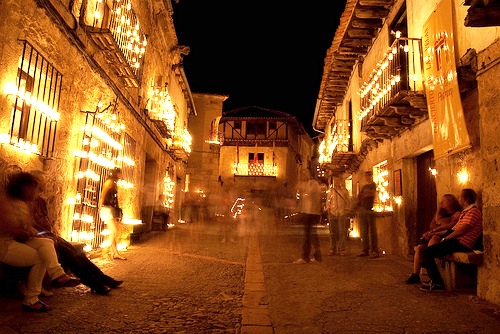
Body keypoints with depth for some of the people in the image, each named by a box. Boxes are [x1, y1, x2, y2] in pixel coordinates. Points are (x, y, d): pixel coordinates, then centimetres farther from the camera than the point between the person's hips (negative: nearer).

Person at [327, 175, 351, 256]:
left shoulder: (344, 191, 10)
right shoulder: (331, 190, 15)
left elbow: (348, 201, 12)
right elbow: (328, 201, 17)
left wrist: (346, 209, 0)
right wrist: (328, 208, 4)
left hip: (342, 213, -1)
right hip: (332, 213, 2)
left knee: (342, 232, -4)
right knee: (333, 232, 2)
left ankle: (342, 249, 1)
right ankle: (332, 249, 9)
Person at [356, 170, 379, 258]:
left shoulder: (373, 185, 4)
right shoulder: (364, 187, 22)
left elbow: (372, 194, -12)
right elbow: (359, 197, 17)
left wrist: (363, 195, 0)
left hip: (370, 210, -6)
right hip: (362, 211, 6)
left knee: (372, 231, -6)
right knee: (363, 232, 6)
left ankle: (375, 251, -4)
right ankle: (365, 250, 12)